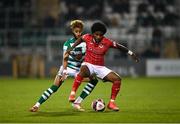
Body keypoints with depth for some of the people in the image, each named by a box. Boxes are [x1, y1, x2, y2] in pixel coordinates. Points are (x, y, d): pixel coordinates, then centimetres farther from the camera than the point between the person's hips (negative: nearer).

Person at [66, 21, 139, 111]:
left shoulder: (107, 42, -10)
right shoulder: (87, 38, -9)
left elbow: (119, 46, 4)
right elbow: (80, 39, 14)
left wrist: (131, 53, 2)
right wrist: (72, 48, 11)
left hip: (100, 67, 2)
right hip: (88, 64, -2)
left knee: (117, 79, -14)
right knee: (83, 71, -40)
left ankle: (111, 103, 2)